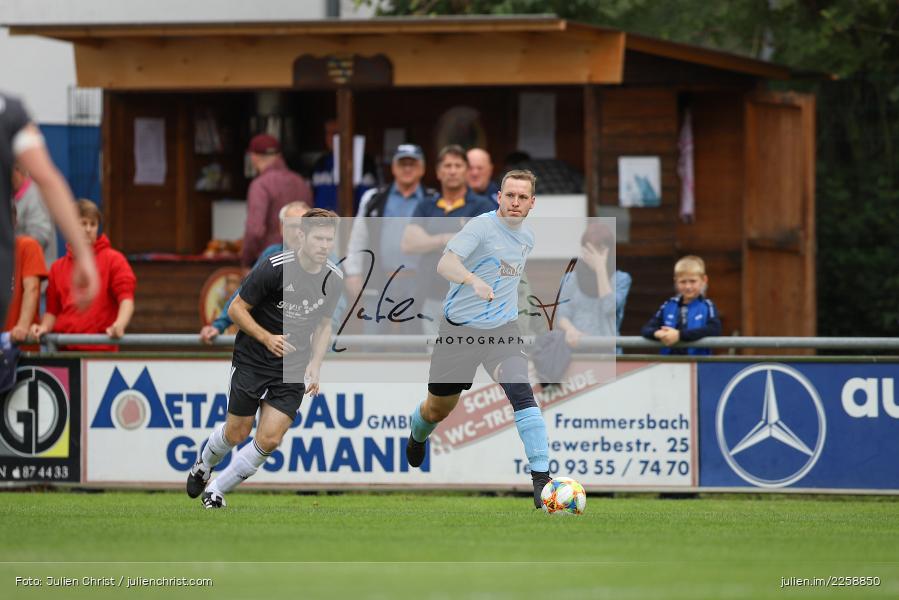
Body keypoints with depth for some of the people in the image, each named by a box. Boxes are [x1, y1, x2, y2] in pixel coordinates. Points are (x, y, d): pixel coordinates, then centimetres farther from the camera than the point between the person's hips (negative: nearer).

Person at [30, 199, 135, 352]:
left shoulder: (113, 260, 4)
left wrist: (119, 325, -26)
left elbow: (126, 299, -7)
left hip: (101, 349, -4)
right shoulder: (58, 268, 15)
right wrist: (44, 327, -2)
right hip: (64, 349, 4)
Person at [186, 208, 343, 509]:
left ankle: (216, 490, 12)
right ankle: (203, 465, 40)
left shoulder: (333, 279, -4)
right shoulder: (274, 268, -20)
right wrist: (267, 337, -25)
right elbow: (237, 309, -11)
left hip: (293, 369, 3)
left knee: (269, 439, -8)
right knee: (237, 433, 5)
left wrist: (315, 365, 0)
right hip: (252, 360, -3)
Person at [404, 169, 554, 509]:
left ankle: (541, 479, -23)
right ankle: (417, 436, 51)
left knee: (522, 394, -21)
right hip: (459, 328, -3)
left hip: (502, 329, 4)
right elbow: (445, 264, -29)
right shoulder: (482, 226, -15)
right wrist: (473, 280, -47)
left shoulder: (527, 238, 7)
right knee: (439, 407, 13)